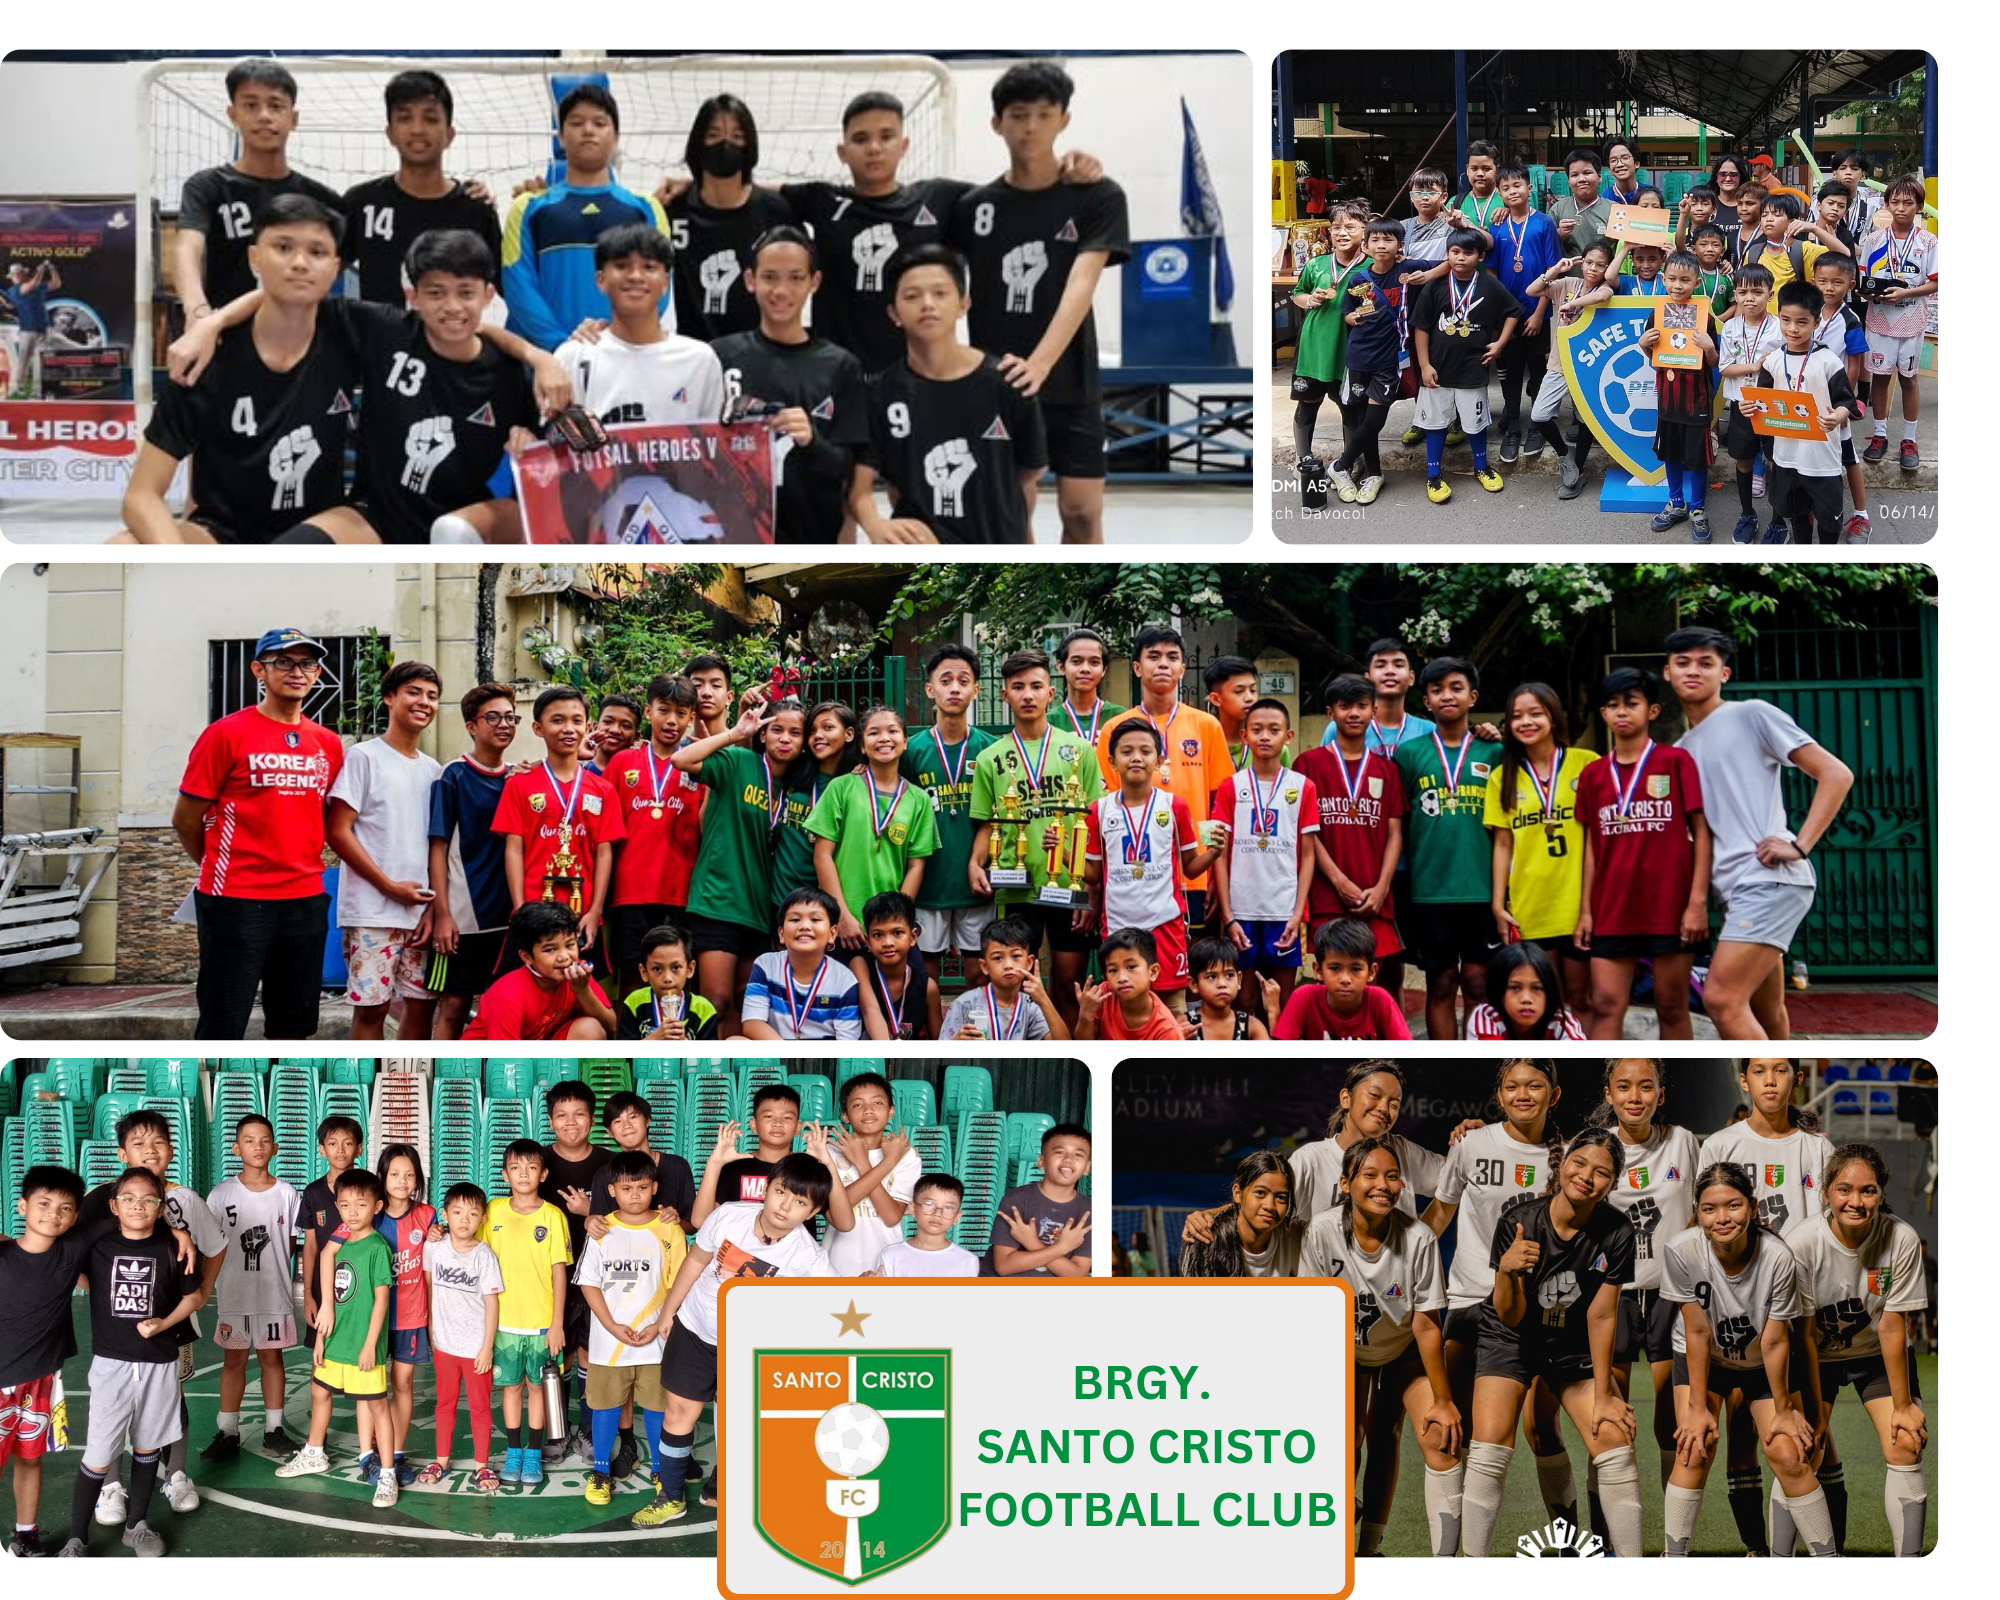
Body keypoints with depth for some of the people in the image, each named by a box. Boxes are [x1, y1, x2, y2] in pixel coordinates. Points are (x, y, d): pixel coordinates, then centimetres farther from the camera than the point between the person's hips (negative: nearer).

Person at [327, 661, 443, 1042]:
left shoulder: (433, 770, 14)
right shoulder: (363, 757, -3)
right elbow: (338, 832, -8)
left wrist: (432, 908, 3)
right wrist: (389, 886, -11)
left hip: (421, 912, 6)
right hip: (372, 912, -5)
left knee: (422, 1002, 6)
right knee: (371, 1006, -4)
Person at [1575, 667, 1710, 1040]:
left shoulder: (1676, 761, 0)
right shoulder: (1593, 774, 10)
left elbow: (1701, 832, -2)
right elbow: (1592, 845, 12)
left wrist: (1698, 902, -9)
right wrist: (1586, 910, 7)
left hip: (1670, 908, -3)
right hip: (1612, 911, 3)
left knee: (1671, 1007, 4)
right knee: (1605, 1005, -3)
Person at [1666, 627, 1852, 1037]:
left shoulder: (1752, 715, 0)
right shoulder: (1680, 752, 20)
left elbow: (1836, 774, -4)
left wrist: (1799, 845, -13)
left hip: (1770, 880, -8)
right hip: (1734, 890, 8)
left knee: (1722, 999, -18)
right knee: (1765, 1016, 11)